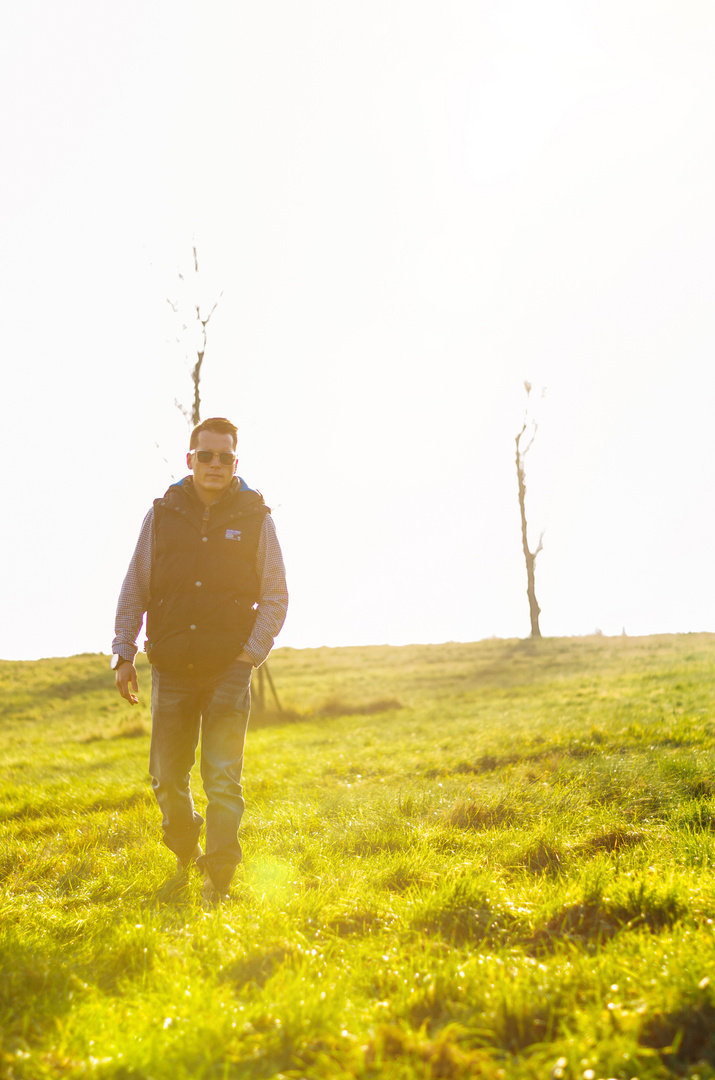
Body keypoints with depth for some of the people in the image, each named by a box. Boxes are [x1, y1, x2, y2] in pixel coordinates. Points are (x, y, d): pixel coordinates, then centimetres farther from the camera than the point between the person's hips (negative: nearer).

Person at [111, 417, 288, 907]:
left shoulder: (255, 518, 1)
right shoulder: (162, 515, 6)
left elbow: (276, 596, 3)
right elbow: (135, 590, 10)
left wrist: (251, 653, -7)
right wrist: (124, 654, 4)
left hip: (229, 668, -2)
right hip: (171, 669, 2)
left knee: (223, 778, -6)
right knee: (167, 778, 9)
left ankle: (219, 881, 2)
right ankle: (184, 856, 35)